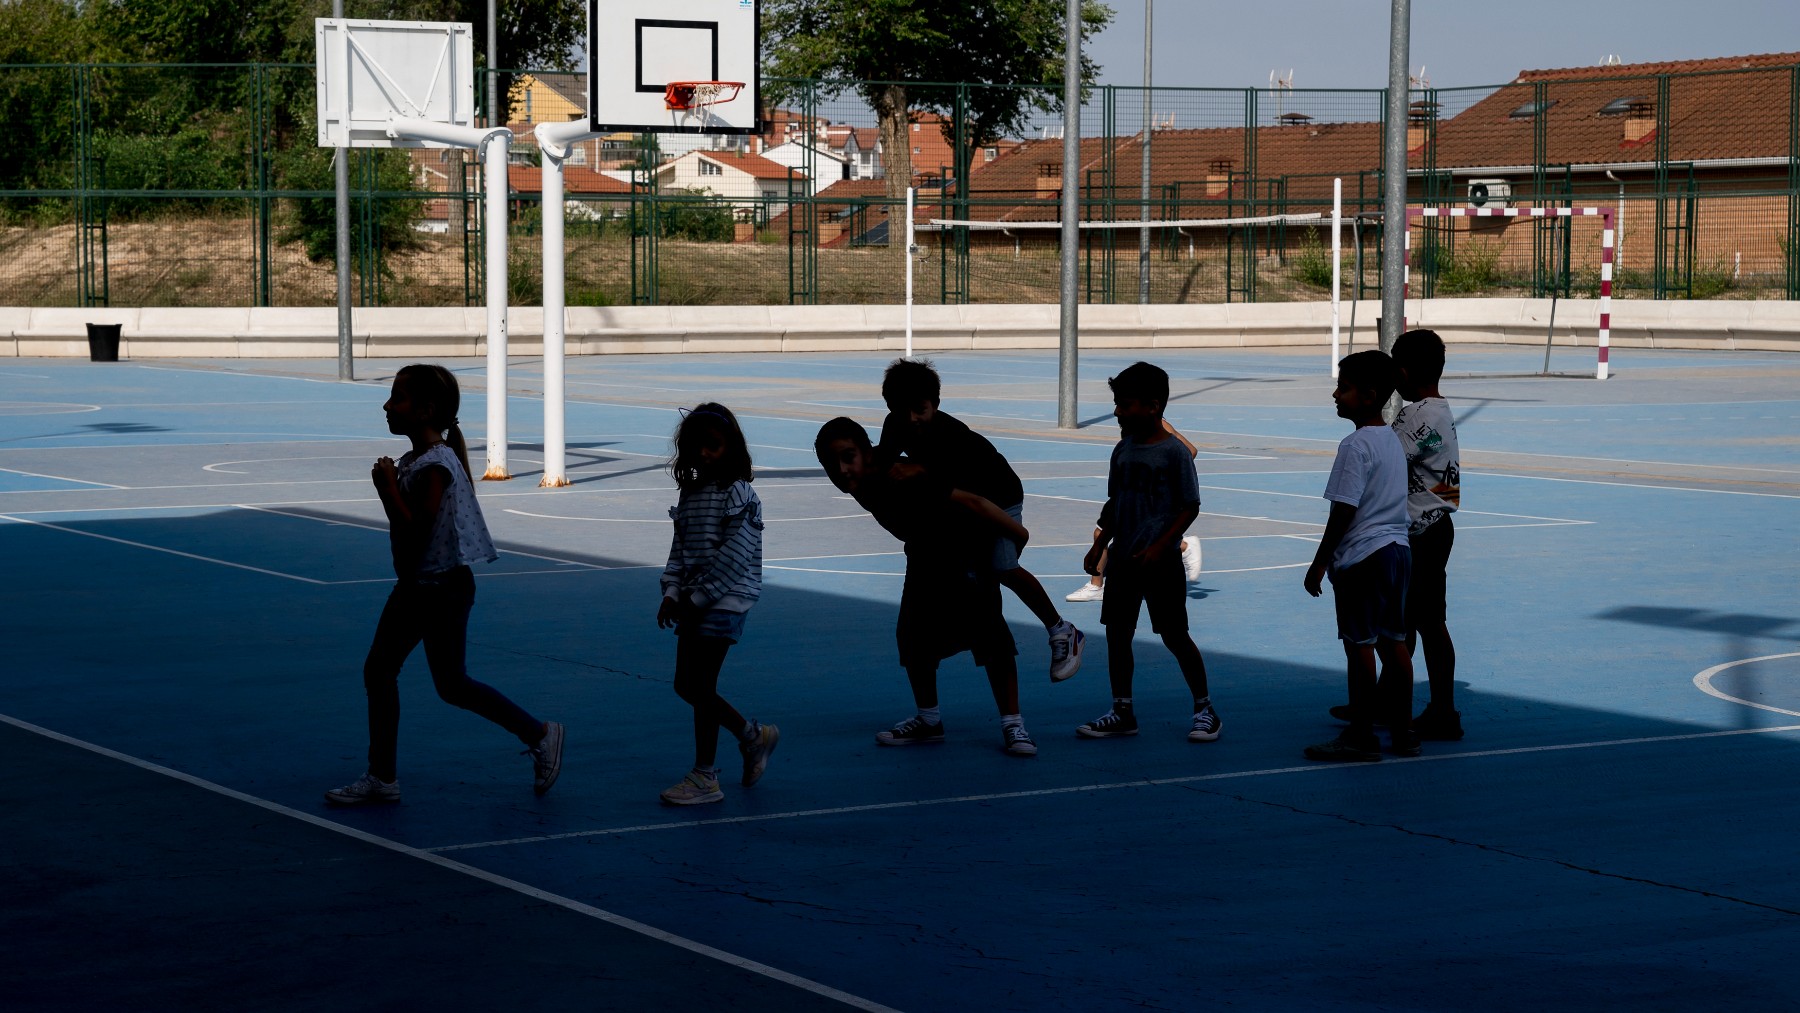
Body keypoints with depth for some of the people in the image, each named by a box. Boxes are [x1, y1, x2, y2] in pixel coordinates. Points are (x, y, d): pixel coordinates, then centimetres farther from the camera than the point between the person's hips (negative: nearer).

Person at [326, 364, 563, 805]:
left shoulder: (434, 467, -21)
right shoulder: (414, 461, 8)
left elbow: (416, 533, -26)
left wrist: (388, 490, -23)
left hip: (442, 589, -10)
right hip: (415, 586, 10)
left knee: (451, 685, 1)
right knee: (378, 670, 8)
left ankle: (540, 735, 14)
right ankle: (382, 777, 14)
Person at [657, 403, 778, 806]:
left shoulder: (739, 494, -11)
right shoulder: (691, 493, 12)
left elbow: (734, 556, -16)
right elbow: (679, 548, 13)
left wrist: (698, 598, -16)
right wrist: (672, 593, 0)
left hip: (723, 601, -8)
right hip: (693, 602, 8)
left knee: (700, 686, -7)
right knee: (685, 686, 10)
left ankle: (704, 777, 1)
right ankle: (753, 735, 27)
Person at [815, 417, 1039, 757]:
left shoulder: (901, 479, -38)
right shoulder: (861, 486, -15)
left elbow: (970, 502, -33)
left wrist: (1017, 533, -23)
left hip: (966, 548, -8)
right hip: (925, 556, 8)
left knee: (987, 630, -16)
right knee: (912, 634, 5)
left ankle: (1012, 723, -9)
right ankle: (928, 720, 21)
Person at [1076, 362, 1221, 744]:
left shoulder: (1173, 452, -12)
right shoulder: (1123, 451, 8)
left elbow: (1190, 507, -12)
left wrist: (1159, 547, -19)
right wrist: (1100, 545, 8)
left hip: (1160, 562, -7)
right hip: (1122, 560, 7)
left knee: (1174, 635, -1)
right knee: (1117, 633, 8)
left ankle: (1204, 709, 12)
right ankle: (1122, 712, 18)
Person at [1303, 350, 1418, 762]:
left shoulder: (1356, 445, -15)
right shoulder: (1392, 439, 13)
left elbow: (1344, 510, -17)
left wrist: (1320, 562, -10)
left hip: (1362, 557, -9)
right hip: (1398, 547, 9)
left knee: (1359, 644, -2)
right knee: (1394, 641, 12)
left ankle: (1360, 736, 2)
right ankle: (1403, 731, 17)